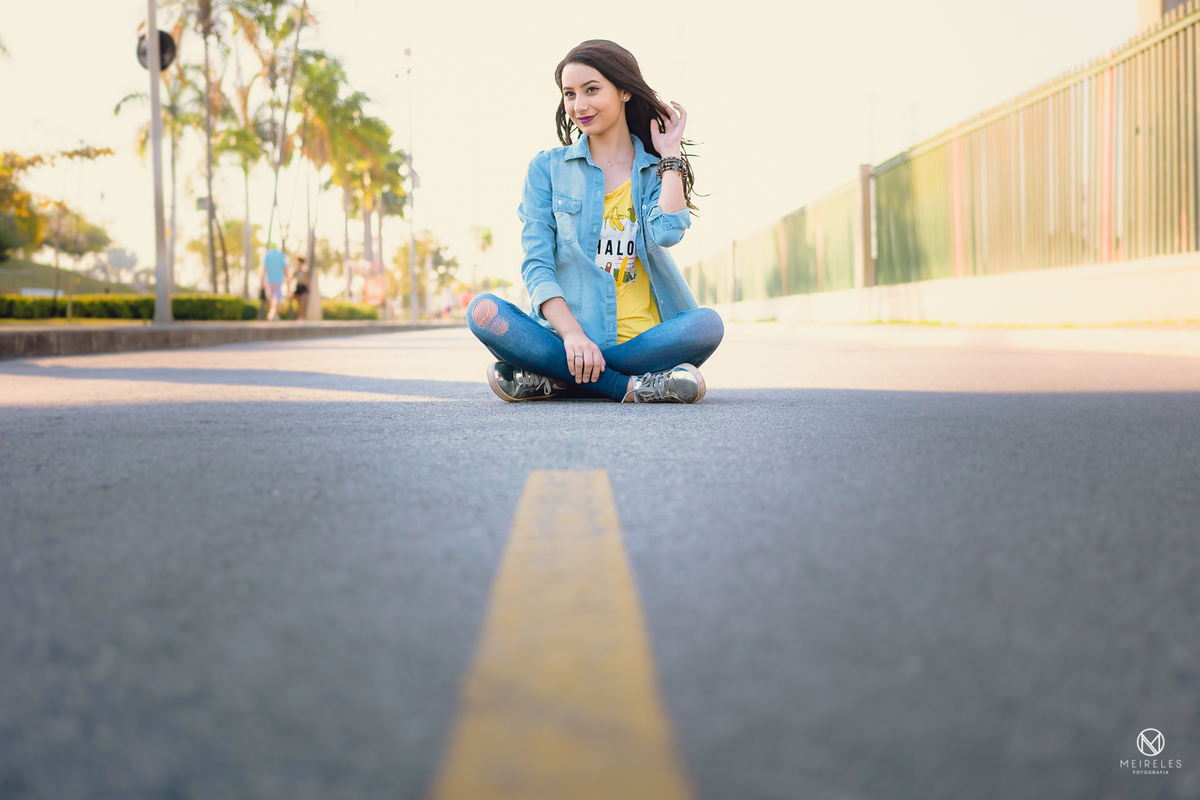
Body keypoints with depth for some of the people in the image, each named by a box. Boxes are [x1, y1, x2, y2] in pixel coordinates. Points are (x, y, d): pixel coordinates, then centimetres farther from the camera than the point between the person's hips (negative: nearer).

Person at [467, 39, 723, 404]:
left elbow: (666, 233, -10)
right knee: (484, 311, -27)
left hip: (643, 342, 1)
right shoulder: (547, 168, 11)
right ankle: (631, 387, -28)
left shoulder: (658, 170, 14)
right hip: (566, 339, -1)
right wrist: (572, 333, -18)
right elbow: (536, 264, -1)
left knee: (707, 324, -31)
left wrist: (671, 153, 4)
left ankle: (555, 379, -23)